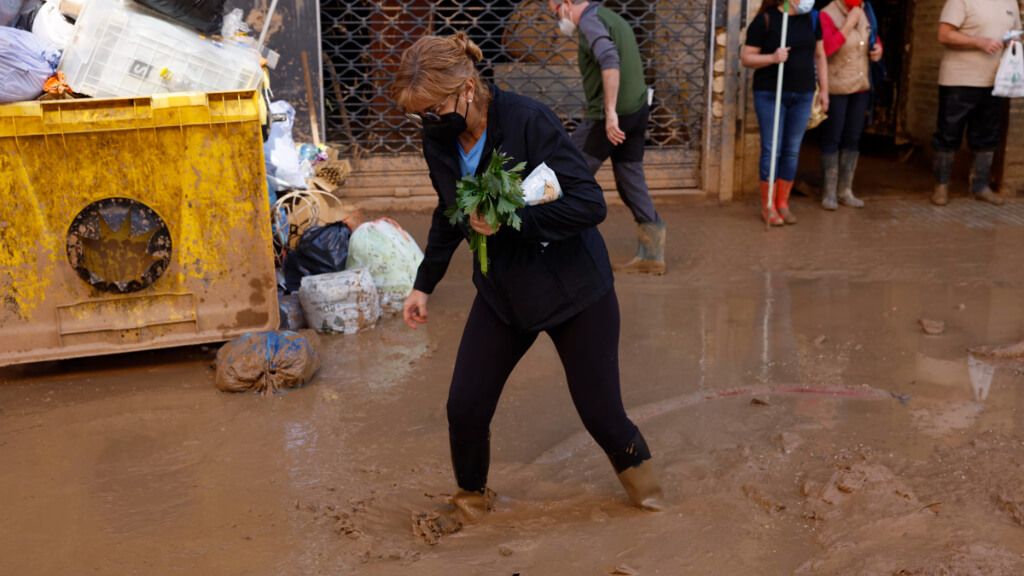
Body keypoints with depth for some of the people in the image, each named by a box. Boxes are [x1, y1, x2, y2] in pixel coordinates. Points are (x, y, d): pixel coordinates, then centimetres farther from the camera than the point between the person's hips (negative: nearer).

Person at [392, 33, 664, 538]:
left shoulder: (529, 121, -24)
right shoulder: (439, 142, -6)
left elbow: (590, 204, -25)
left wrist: (509, 219, -32)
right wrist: (425, 283, 15)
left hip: (573, 289, -4)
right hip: (501, 292, 5)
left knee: (599, 409, 4)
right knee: (465, 406, -1)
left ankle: (633, 461, 40)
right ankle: (472, 495, 29)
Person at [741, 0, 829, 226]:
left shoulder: (811, 18, 5)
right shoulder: (765, 20, -8)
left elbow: (819, 55, 13)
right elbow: (746, 58, -6)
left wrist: (824, 90, 11)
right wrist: (772, 57, -22)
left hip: (802, 95, 4)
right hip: (770, 94, -4)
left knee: (792, 151, 8)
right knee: (772, 150, -2)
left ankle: (783, 203, 19)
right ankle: (767, 206, 9)